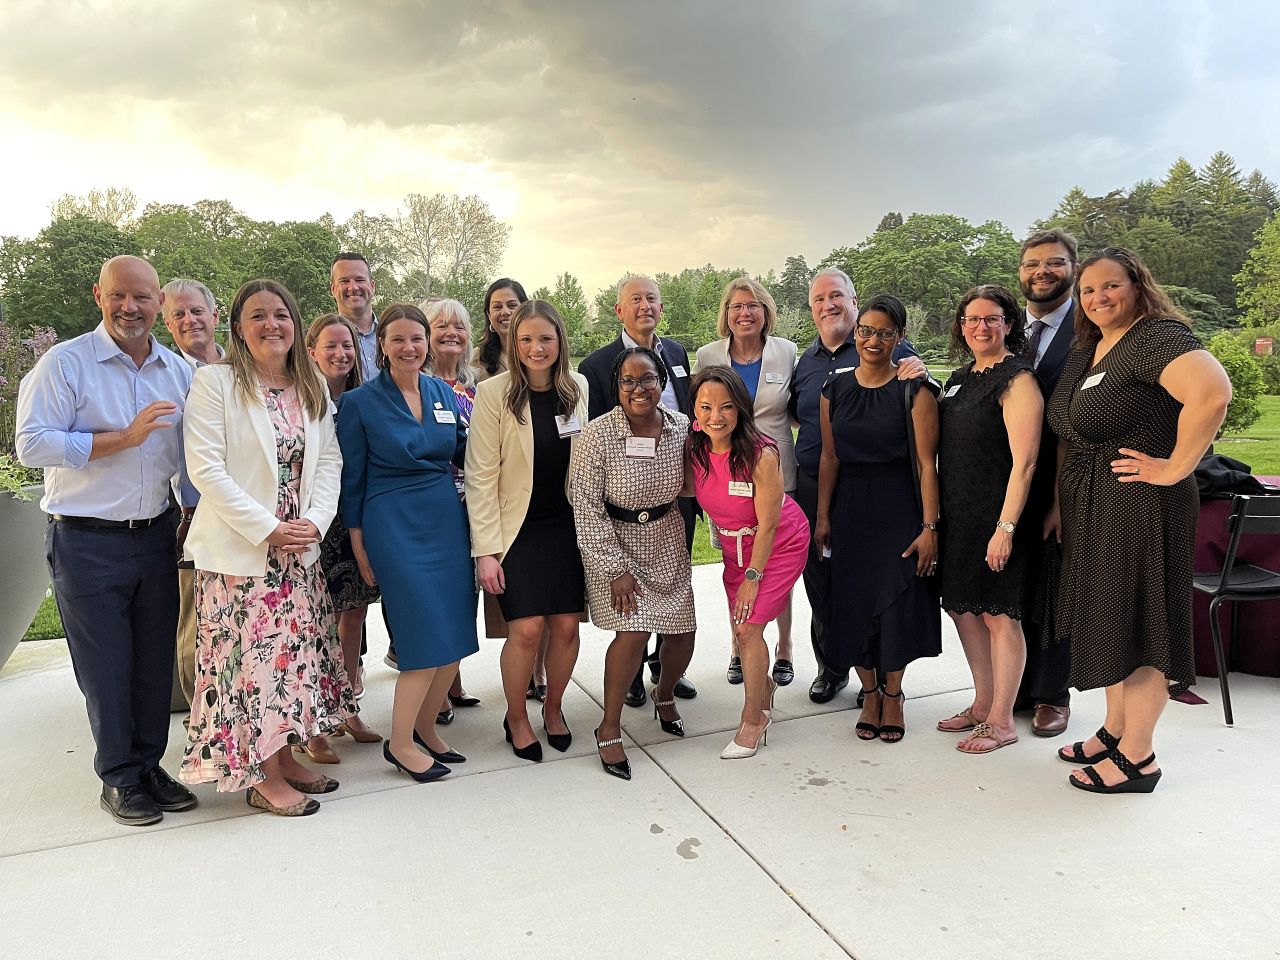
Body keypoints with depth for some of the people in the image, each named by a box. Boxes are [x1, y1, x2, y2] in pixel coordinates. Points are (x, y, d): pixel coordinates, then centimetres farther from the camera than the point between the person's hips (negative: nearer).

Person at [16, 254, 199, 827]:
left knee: (156, 661, 11)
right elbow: (31, 444, -16)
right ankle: (119, 779, 21)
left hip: (157, 536, 4)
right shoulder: (65, 363, -7)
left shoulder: (179, 372, 8)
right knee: (105, 667, 5)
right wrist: (122, 438, -20)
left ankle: (149, 766, 27)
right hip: (86, 543, -4)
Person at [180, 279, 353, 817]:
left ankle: (285, 758, 26)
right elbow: (205, 468, -14)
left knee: (294, 650, 11)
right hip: (239, 547, -5)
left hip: (300, 548, 5)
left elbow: (329, 460, 8)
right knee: (251, 655, 0)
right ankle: (264, 779, 15)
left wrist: (315, 522, -8)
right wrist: (268, 529, -17)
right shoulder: (215, 382, -7)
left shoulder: (311, 387, 9)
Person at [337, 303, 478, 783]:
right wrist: (359, 545, 0)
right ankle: (400, 743, 12)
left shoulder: (445, 393, 8)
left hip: (448, 521, 5)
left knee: (457, 633, 5)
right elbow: (352, 479, 0)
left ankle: (424, 727, 26)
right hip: (395, 527, -5)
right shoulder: (359, 402, -3)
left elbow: (464, 453, 16)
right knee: (429, 636, -8)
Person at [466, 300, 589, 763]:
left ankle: (553, 708, 30)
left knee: (567, 625, 3)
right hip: (517, 528, -3)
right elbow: (481, 476, -11)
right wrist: (485, 550, -14)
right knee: (527, 629, -8)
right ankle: (516, 718, 19)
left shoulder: (578, 387, 2)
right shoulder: (493, 393, -10)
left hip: (566, 525, 4)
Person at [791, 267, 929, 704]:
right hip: (813, 488, 5)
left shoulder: (888, 348, -2)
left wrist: (922, 376, -22)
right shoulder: (806, 361, 14)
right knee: (821, 586, 12)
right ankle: (830, 668, 30)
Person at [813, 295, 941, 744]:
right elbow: (830, 458, 7)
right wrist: (822, 517, 4)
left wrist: (929, 526, -14)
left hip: (899, 509, -3)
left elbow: (925, 464, -10)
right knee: (853, 602, 6)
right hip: (849, 509, 3)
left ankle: (892, 693, 22)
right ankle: (870, 693, 25)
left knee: (897, 602, 0)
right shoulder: (834, 390, 5)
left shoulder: (913, 391, -6)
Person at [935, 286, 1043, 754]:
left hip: (997, 519, -8)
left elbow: (1024, 461, -17)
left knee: (999, 615, 1)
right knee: (964, 608, 14)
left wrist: (1006, 527, -21)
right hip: (958, 516, 8)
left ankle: (1001, 720, 14)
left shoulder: (1017, 379, -11)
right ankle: (983, 703, 30)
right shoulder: (961, 377, 13)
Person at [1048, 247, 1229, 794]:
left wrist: (1174, 468, -25)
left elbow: (1212, 393, -33)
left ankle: (1137, 756, 12)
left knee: (1136, 623, 0)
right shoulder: (1086, 350, 13)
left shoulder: (1157, 337, -15)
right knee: (1105, 620, 16)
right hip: (1089, 511, 9)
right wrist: (1060, 502, 13)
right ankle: (1114, 731, 31)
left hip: (1139, 505, -9)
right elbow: (1068, 433, 20)